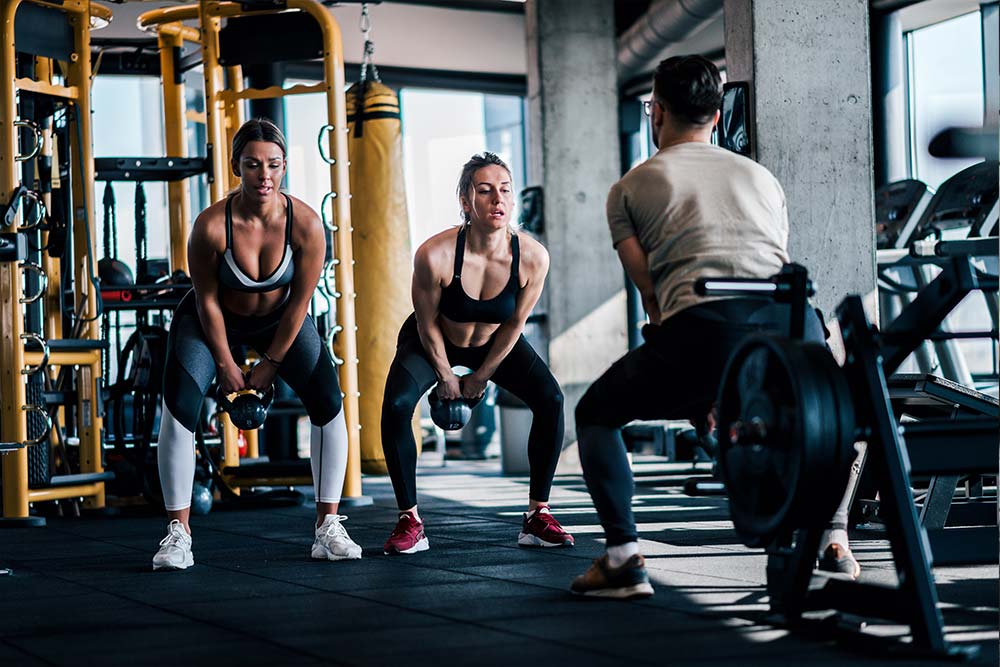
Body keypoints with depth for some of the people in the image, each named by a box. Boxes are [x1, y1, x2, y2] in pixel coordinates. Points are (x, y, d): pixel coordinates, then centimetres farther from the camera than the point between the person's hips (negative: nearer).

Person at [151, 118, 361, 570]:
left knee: (328, 403, -13)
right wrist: (225, 365, -11)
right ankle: (178, 533, -9)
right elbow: (207, 300, -17)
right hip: (214, 320, -1)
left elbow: (300, 301, -15)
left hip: (279, 320, 2)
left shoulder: (306, 224, -27)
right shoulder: (211, 226, -31)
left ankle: (327, 528, -3)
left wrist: (271, 363, -10)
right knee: (179, 408, -18)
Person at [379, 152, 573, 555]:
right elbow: (428, 325, -19)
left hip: (495, 344, 2)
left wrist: (482, 376, -3)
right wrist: (446, 377, -7)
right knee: (396, 404, -26)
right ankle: (410, 522, -13)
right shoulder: (435, 254, -36)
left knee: (550, 400, -17)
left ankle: (537, 517, -4)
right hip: (434, 343, -2)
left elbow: (514, 324, -11)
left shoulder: (533, 257, -28)